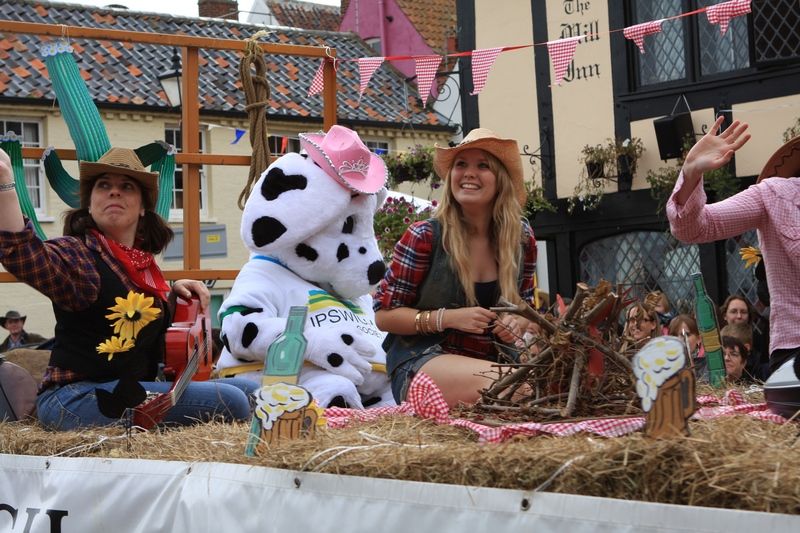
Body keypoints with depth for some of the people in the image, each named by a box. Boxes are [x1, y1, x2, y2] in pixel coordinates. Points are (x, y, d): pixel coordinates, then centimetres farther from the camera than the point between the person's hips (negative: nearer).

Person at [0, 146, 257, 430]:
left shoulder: (143, 263, 11)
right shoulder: (77, 255, -11)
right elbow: (24, 254, -34)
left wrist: (173, 291, 11)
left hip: (130, 389, 9)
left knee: (247, 390, 13)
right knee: (230, 402, -22)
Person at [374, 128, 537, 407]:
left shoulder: (522, 239, 6)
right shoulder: (424, 236, -6)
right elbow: (384, 314, -3)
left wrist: (519, 322, -6)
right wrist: (448, 318, -16)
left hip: (495, 358, 5)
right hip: (422, 360, -4)